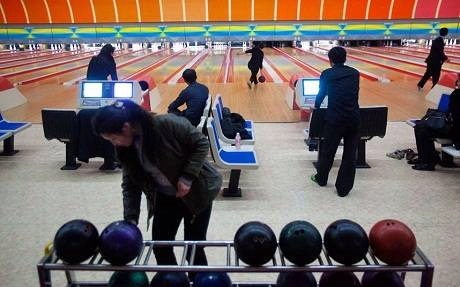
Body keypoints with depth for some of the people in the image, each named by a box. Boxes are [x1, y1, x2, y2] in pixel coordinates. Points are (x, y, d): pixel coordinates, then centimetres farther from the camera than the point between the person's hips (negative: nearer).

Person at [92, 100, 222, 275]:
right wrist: (130, 219, -14)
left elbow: (201, 144, -19)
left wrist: (188, 177, -25)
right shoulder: (125, 148, -10)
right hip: (165, 197, 5)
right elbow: (130, 184, -5)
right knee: (160, 247, 8)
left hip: (197, 192, -5)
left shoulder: (167, 124, -29)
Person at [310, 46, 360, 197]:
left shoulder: (327, 74, 1)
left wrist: (316, 106, 34)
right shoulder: (355, 73, 9)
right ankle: (343, 188, 16)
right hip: (354, 117, 2)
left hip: (335, 118, -2)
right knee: (350, 154, 9)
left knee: (328, 150, 15)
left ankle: (321, 178, 35)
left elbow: (321, 93, 13)